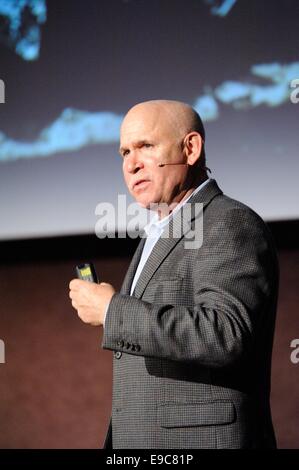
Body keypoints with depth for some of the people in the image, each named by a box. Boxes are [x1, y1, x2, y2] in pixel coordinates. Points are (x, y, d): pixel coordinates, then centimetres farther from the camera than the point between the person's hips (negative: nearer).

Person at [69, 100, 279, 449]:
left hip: (204, 442, -9)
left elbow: (225, 335, -26)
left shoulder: (233, 226, -10)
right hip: (150, 451, 9)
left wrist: (112, 310, -20)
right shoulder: (160, 237, 20)